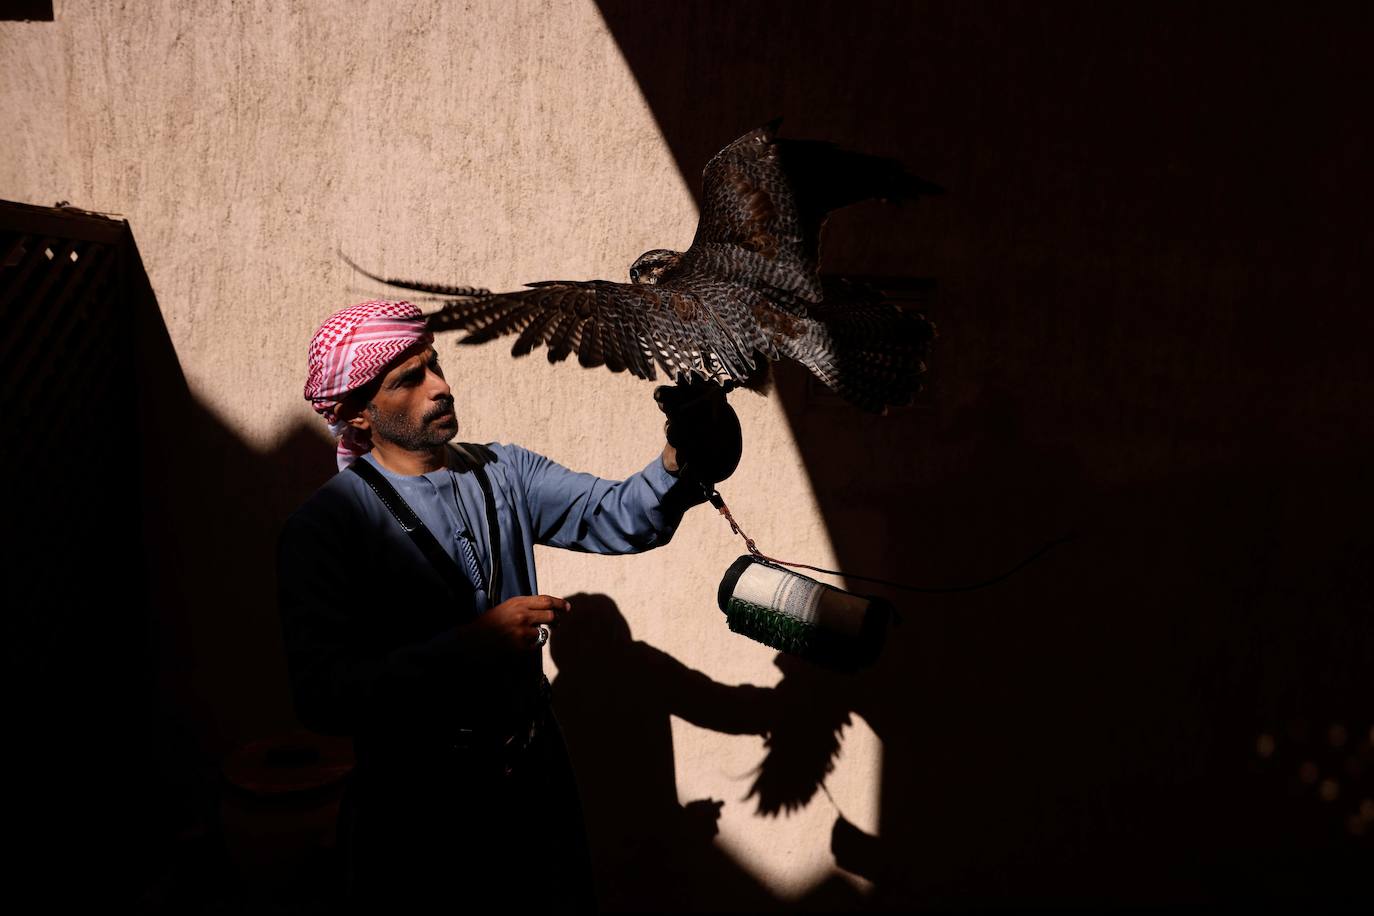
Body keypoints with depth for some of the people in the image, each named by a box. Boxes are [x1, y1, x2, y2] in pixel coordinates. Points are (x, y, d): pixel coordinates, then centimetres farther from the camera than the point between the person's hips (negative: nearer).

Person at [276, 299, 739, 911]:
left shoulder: (503, 472, 1)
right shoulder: (328, 523, -14)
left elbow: (616, 517, -11)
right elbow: (322, 698, -22)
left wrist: (679, 464, -31)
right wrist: (470, 644, -29)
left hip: (536, 777, 5)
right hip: (415, 809, -4)